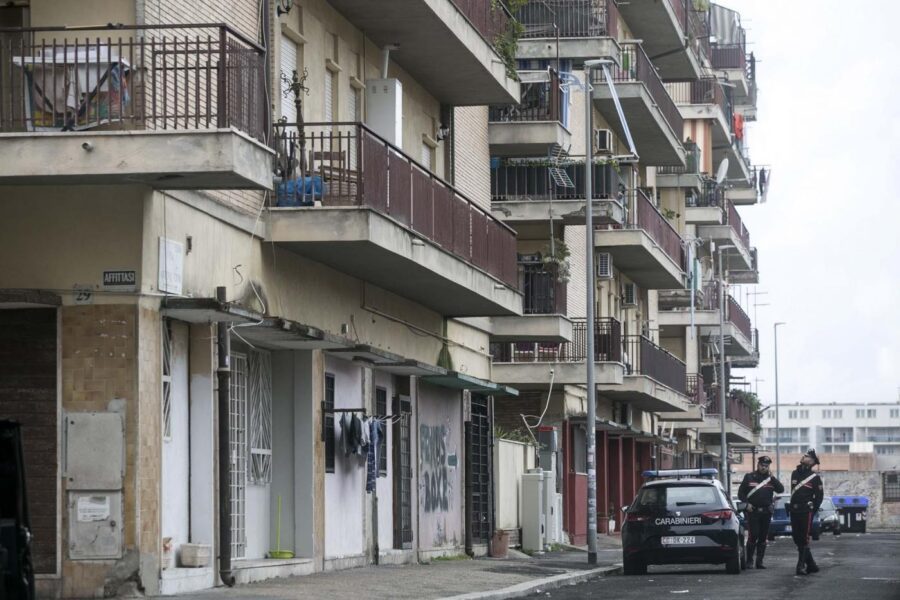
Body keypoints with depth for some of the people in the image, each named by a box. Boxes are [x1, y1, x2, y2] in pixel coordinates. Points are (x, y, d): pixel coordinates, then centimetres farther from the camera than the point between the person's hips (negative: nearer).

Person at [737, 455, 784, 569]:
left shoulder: (770, 478, 10)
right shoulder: (749, 477, 5)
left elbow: (781, 490, -2)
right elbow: (741, 493, 7)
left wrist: (772, 478, -10)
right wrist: (747, 503, -8)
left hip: (766, 512, 3)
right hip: (753, 511, -3)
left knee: (763, 538, 5)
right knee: (753, 536, -11)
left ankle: (759, 561, 11)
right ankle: (749, 561, -4)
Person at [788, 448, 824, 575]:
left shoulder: (814, 477, -3)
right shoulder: (795, 474, 14)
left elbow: (819, 495, -2)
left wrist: (813, 510, -6)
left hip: (806, 511, -7)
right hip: (794, 511, 7)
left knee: (804, 539, -8)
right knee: (797, 538, 8)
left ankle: (801, 566, -9)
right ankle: (811, 564, 18)